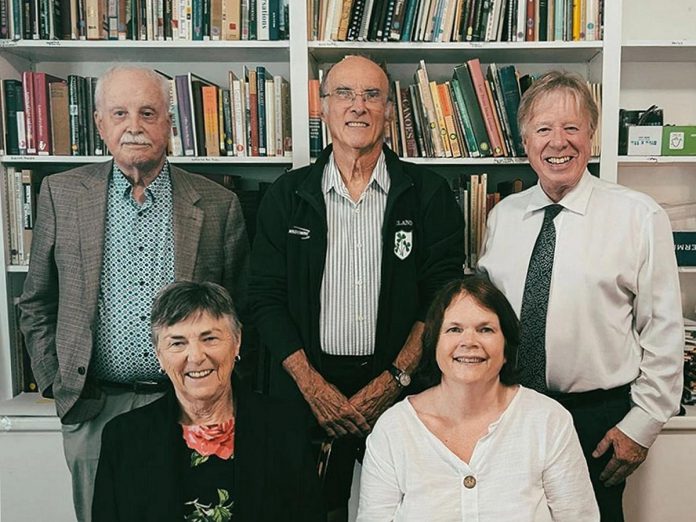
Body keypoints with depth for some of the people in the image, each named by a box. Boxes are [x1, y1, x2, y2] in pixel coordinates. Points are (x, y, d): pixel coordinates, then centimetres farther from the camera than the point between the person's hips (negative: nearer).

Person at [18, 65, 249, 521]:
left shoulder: (217, 204, -2)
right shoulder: (62, 194, 1)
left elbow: (239, 311, 4)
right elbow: (37, 305, 9)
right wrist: (57, 382, 4)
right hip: (92, 409, 1)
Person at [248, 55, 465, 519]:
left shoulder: (429, 194, 0)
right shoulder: (288, 196, 3)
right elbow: (266, 297, 0)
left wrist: (394, 379, -11)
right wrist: (312, 384, -8)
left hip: (399, 388, 0)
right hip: (308, 388, 1)